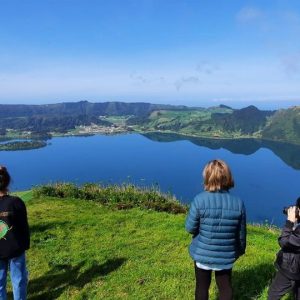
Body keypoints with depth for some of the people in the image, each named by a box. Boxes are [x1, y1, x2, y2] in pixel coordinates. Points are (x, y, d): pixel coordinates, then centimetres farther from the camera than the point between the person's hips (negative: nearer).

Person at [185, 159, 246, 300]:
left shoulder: (200, 200, -23)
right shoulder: (238, 203, -13)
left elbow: (190, 228, -13)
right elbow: (241, 233, -2)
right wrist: (240, 250, 17)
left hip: (202, 254, -2)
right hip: (226, 256, 2)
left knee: (202, 287, 21)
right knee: (225, 287, 24)